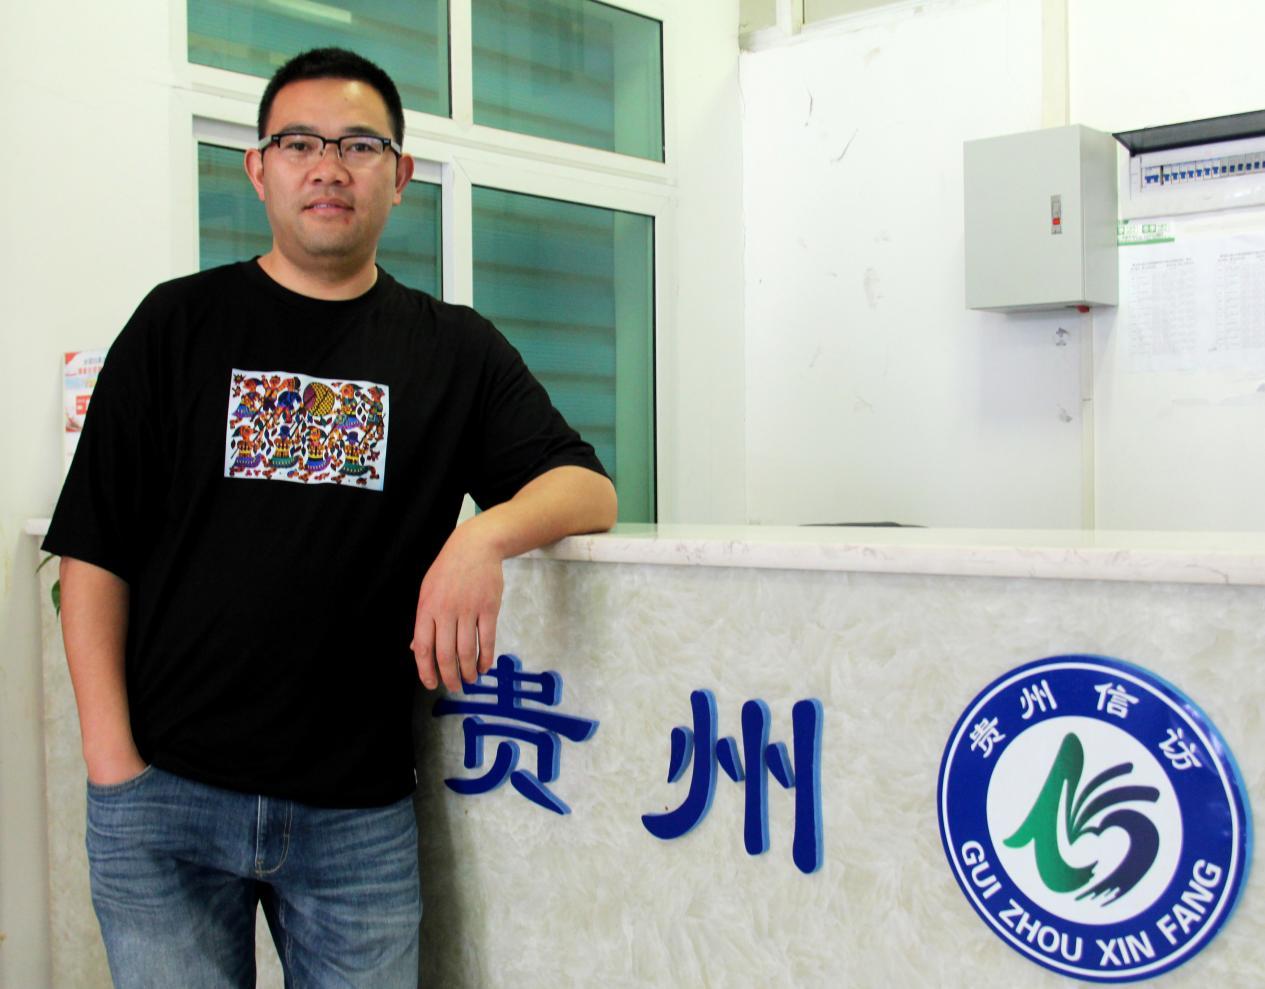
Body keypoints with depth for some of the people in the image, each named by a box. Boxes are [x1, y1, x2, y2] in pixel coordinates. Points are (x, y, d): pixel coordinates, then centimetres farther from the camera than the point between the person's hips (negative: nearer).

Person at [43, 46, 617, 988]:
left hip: (360, 809, 1)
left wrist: (484, 536, -22)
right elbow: (95, 549, 2)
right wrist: (112, 759, -6)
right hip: (165, 797, 0)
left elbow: (588, 489, 0)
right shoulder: (180, 323, 5)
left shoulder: (456, 348, 7)